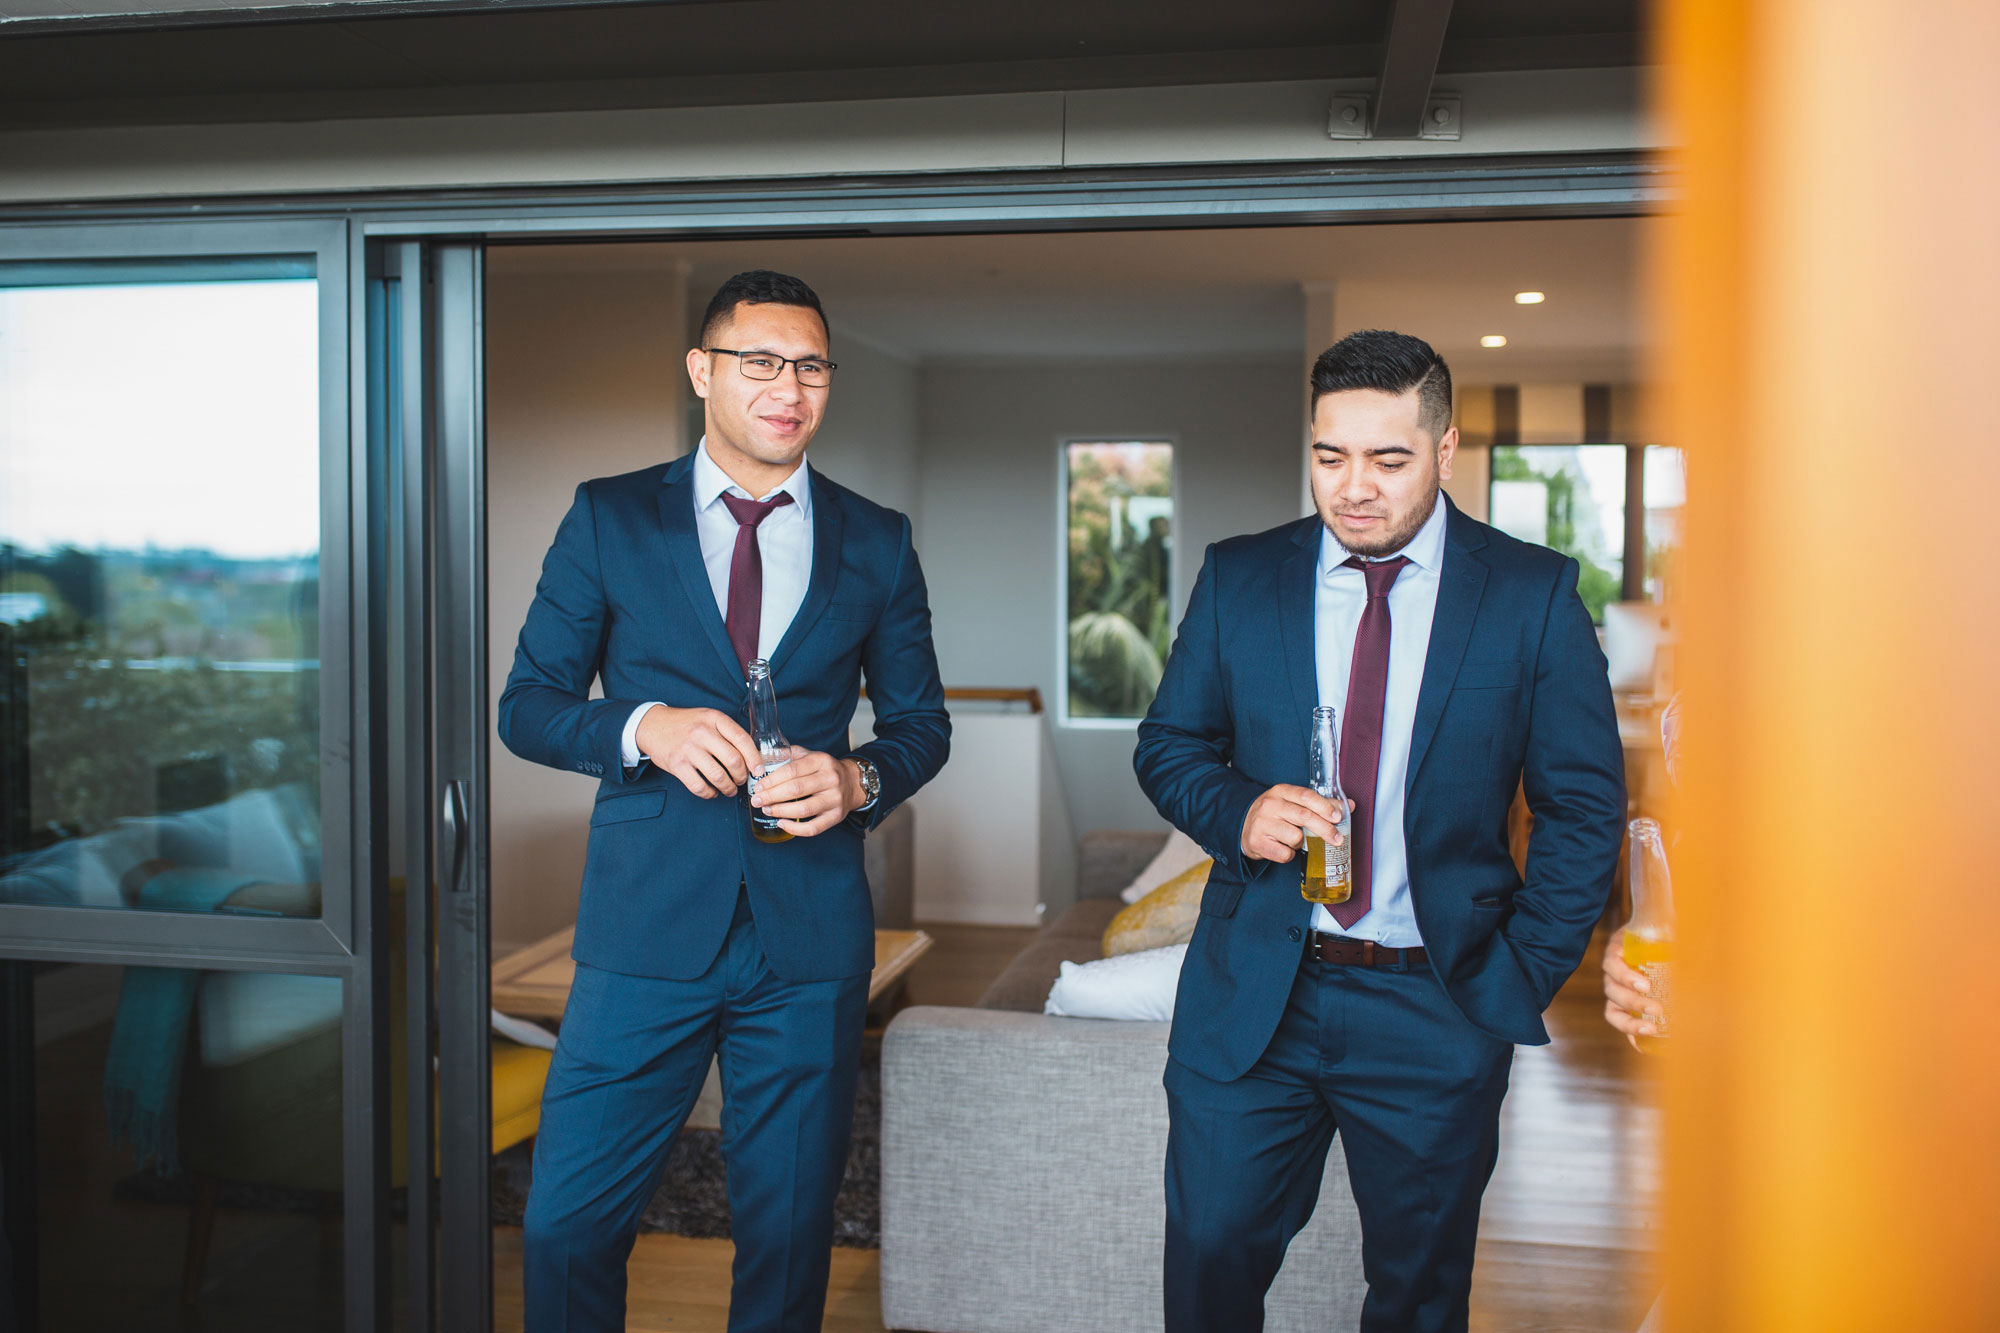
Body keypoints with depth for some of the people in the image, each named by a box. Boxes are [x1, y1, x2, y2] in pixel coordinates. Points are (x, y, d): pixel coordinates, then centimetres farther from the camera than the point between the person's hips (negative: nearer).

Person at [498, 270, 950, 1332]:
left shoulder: (877, 543, 8)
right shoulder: (608, 519, 4)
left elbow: (921, 720, 13)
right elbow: (527, 705, 5)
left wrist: (859, 778, -9)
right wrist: (645, 727, -15)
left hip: (812, 937, 1)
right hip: (647, 928, -1)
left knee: (789, 1229, 10)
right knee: (567, 1222, 2)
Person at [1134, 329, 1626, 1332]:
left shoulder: (1534, 593, -3)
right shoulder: (1237, 576, 2)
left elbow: (1585, 805, 0)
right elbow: (1167, 744, 9)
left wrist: (1521, 979, -5)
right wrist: (1235, 810, -12)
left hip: (1437, 1011, -1)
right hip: (1249, 998, 1)